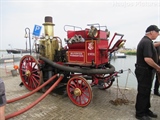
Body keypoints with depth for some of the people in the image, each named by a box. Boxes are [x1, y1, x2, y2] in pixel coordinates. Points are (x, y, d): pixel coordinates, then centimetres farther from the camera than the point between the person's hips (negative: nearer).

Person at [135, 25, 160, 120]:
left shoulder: (146, 41, 14)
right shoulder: (147, 42, -19)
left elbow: (151, 46, 39)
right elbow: (147, 59, -28)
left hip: (145, 70, 10)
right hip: (144, 71, -10)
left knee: (146, 91, 18)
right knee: (143, 92, -1)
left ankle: (146, 110, 32)